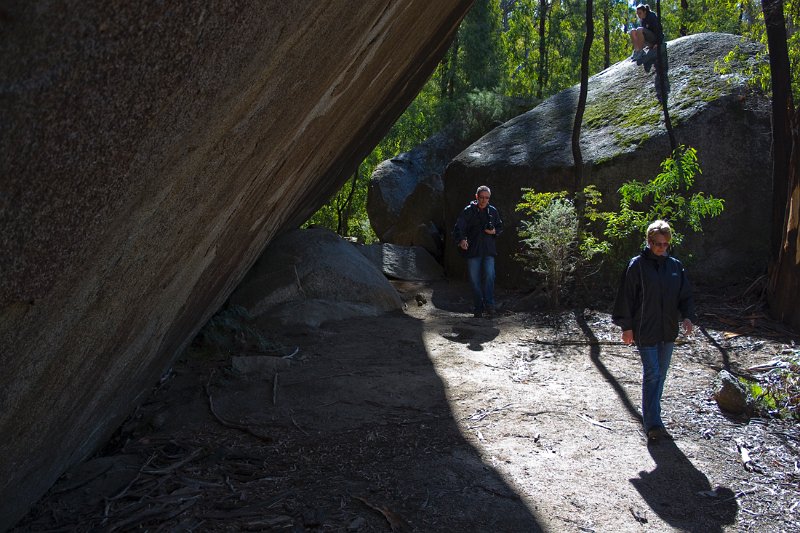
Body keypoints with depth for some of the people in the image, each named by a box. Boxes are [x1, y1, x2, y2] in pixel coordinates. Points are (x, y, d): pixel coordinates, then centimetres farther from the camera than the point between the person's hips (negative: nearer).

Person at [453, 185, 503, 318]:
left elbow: (500, 227, 22)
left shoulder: (493, 211, 9)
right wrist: (461, 240, -30)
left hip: (489, 250, 2)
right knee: (474, 280, 3)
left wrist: (494, 231, -2)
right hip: (473, 250, -1)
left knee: (489, 276, -15)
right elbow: (458, 228, -10)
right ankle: (478, 309, 11)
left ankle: (489, 305, -12)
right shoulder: (468, 211, -1)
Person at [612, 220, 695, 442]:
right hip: (645, 331, -5)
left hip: (668, 331, 5)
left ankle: (652, 417, 28)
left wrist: (687, 316, -6)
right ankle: (653, 424, -6)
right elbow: (626, 296, -6)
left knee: (660, 374, 14)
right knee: (652, 375, -8)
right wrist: (626, 326, -8)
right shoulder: (637, 265, -7)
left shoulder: (675, 266, 6)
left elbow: (685, 294, 12)